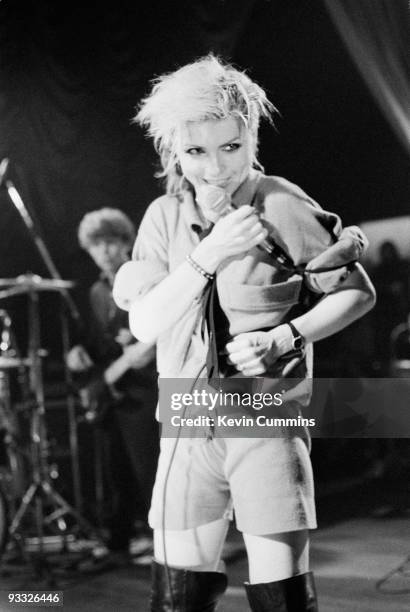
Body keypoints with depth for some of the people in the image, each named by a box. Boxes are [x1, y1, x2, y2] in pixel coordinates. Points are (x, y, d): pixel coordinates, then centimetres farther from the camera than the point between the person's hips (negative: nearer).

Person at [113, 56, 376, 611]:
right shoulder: (164, 217, 4)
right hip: (188, 428, 4)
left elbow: (357, 292, -1)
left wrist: (285, 336, -15)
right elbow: (143, 325, -5)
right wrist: (208, 257, -17)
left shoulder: (281, 206, -7)